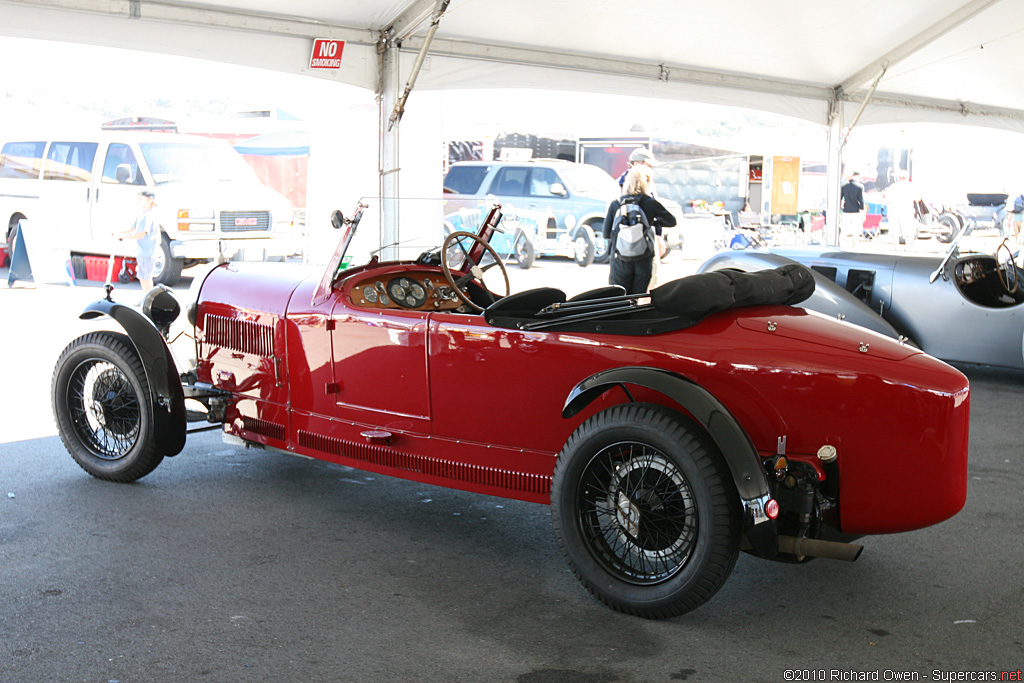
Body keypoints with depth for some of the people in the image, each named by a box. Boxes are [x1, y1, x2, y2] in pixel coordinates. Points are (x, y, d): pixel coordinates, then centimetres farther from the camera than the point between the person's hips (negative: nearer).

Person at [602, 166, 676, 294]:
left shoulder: (615, 204, -1)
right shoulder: (651, 203, -5)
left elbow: (606, 233, 0)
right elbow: (671, 221, 7)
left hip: (620, 260, 1)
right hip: (644, 260, 0)